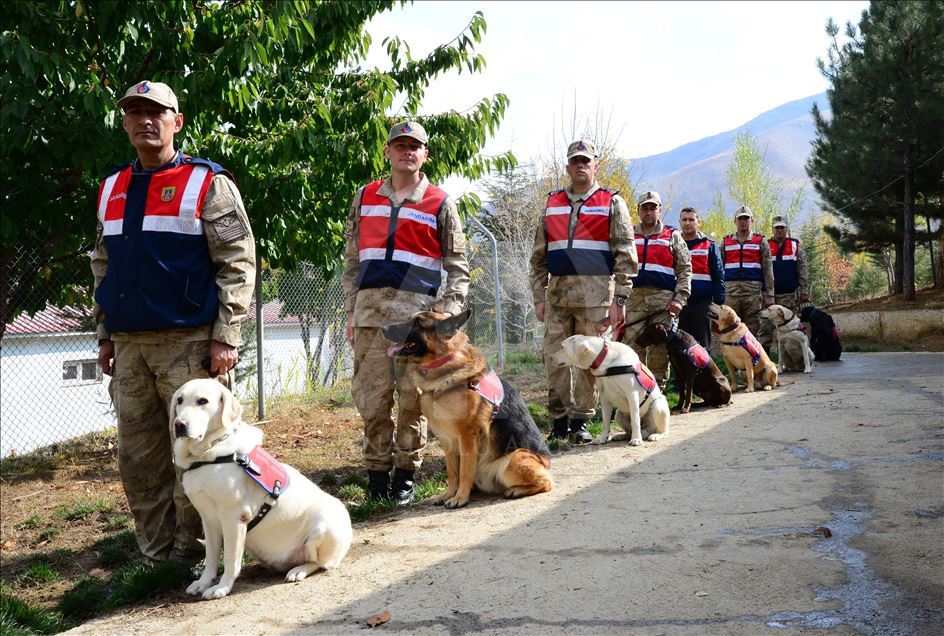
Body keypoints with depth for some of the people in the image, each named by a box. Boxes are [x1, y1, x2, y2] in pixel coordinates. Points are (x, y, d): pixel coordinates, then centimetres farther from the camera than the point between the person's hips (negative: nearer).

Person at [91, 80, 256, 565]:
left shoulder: (207, 184, -2)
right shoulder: (111, 189, 16)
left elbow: (237, 264, -8)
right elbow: (103, 267, 22)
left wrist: (225, 338, -14)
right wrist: (105, 335, 16)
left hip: (190, 343, -6)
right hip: (129, 345, 6)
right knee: (138, 459, 9)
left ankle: (189, 555, 11)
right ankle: (157, 556, 20)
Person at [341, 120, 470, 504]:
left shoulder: (440, 204, 6)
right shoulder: (365, 198, 15)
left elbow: (457, 267, 6)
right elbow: (352, 259, 17)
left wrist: (447, 315, -5)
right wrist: (350, 311, 9)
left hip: (417, 312, -2)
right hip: (369, 310, 2)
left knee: (412, 396, 1)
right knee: (371, 395, 2)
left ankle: (406, 474, 14)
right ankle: (376, 472, 15)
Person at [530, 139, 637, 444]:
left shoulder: (612, 202, 5)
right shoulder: (552, 204, 16)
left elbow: (625, 255, 0)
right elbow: (539, 256, 16)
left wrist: (619, 299, -7)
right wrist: (539, 297, 8)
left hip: (595, 294, -3)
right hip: (557, 294, 3)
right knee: (554, 357, 3)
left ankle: (580, 421, 10)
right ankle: (559, 421, 13)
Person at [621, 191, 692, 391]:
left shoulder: (673, 236, 12)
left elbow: (685, 269, 7)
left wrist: (680, 298, -5)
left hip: (663, 299, -1)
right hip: (634, 298, 1)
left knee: (660, 350, -1)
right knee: (633, 347, -4)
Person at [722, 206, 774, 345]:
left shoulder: (761, 242, 10)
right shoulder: (726, 242, 15)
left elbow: (767, 270, 5)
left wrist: (769, 295, -2)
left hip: (753, 291, -1)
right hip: (730, 291, 2)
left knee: (753, 330, -1)